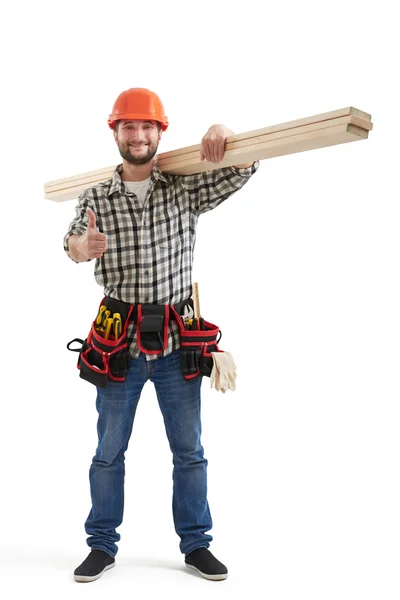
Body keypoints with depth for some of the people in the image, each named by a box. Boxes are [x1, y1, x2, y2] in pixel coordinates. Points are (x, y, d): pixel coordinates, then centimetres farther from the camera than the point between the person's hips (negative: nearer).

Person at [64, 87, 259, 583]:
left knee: (189, 449, 10)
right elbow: (72, 240, -13)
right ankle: (102, 545, 26)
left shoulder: (185, 189, 2)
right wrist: (80, 247, -38)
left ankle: (196, 544, 25)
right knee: (109, 450, 10)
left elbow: (242, 170, -5)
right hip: (119, 342, 0)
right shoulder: (96, 198, 1)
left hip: (177, 342, 1)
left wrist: (222, 133, -26)